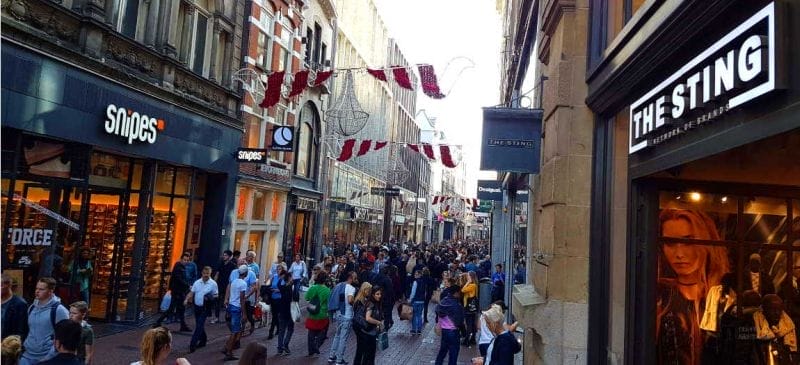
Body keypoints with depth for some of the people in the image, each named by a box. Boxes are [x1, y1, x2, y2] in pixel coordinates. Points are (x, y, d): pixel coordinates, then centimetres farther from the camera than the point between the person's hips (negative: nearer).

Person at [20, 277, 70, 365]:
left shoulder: (59, 310, -15)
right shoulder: (32, 307, 7)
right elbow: (29, 330, 20)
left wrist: (49, 356, -17)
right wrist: (25, 345, 11)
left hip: (46, 358, -6)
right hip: (27, 356, 6)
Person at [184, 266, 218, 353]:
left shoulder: (213, 283, -7)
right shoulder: (197, 282, 4)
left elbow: (216, 295, -1)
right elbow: (191, 293, 7)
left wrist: (211, 298, -21)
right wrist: (186, 300, -9)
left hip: (205, 308, -5)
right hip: (197, 306, 5)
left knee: (199, 326, -9)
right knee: (199, 325, 16)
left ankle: (193, 344, -8)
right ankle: (203, 340, 33)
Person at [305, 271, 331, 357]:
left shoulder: (312, 288, -9)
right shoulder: (327, 290, -15)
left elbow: (306, 298, 0)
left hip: (311, 315, 3)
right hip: (322, 316, -3)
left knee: (311, 333, 17)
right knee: (322, 333, 16)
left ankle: (311, 351, 22)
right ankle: (317, 345, -2)